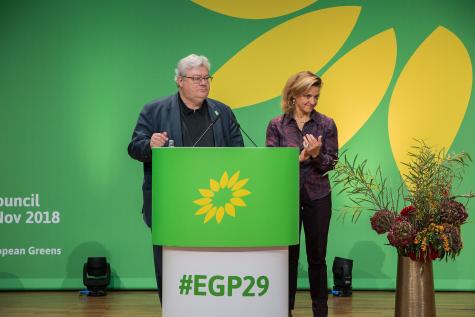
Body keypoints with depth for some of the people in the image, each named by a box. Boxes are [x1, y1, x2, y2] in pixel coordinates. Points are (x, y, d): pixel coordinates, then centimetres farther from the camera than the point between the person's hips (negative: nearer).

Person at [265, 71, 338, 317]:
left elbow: (331, 162, -2)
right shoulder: (277, 125, -1)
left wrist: (316, 154, -21)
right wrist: (299, 157, -20)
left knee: (317, 256, 5)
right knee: (289, 254, 4)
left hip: (318, 197, 1)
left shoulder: (326, 124, 1)